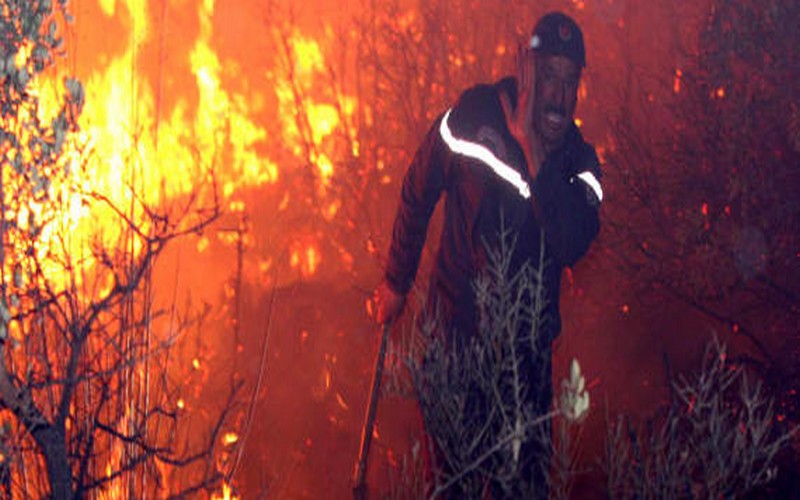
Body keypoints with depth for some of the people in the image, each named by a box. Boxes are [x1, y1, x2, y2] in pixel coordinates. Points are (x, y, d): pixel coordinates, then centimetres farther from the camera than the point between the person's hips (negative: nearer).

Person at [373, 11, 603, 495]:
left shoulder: (579, 159, -9)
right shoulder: (473, 116, -13)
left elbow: (572, 247, -27)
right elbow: (419, 191, 1)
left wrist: (532, 148, -31)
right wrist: (397, 280, 9)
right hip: (455, 326, -1)